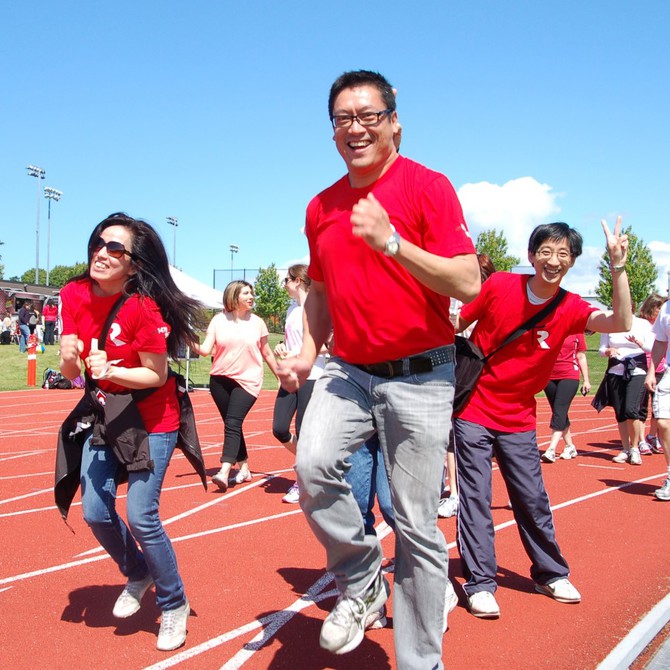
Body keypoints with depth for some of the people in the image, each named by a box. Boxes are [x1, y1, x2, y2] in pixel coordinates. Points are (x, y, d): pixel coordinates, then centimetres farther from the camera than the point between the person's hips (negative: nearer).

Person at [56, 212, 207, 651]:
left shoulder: (143, 306, -23)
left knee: (141, 516, -8)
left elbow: (157, 374, -16)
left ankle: (174, 605, 15)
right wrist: (70, 359, -24)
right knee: (95, 512, 6)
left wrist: (111, 372, -30)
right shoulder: (75, 295, -6)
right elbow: (70, 372, -1)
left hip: (151, 419, -6)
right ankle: (138, 575, 36)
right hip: (103, 413, 6)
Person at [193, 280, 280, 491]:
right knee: (231, 425, 10)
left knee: (233, 423, -17)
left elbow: (266, 353, 13)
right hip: (220, 379, 2)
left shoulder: (257, 322, 3)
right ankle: (244, 468, 23)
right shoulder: (218, 320, 2)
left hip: (248, 381, -2)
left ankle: (224, 472, -24)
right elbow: (205, 350, -4)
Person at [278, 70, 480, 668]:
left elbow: (468, 284, -14)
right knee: (313, 466, -22)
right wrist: (308, 353, 9)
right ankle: (361, 584, 5)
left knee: (416, 524, 1)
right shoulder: (321, 207, 12)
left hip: (419, 377, -4)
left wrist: (390, 241, -22)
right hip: (348, 372, 5)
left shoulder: (427, 186, -6)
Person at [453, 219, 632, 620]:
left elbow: (622, 323, -25)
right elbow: (456, 325, 2)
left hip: (519, 421, 2)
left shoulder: (570, 309, -7)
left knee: (533, 499, 9)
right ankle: (480, 583, 7)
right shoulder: (499, 286, -11)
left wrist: (618, 269, -33)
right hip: (473, 410, -2)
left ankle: (551, 574, 28)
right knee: (475, 497, -1)